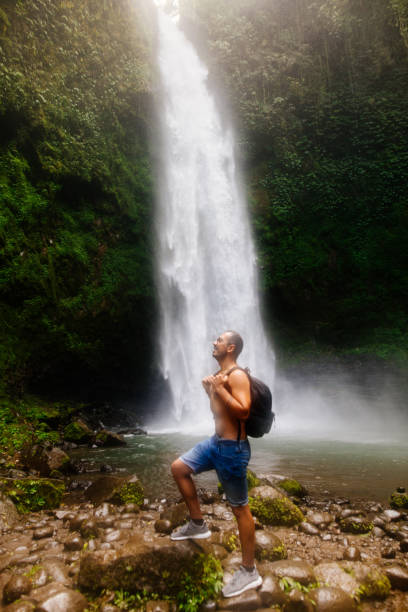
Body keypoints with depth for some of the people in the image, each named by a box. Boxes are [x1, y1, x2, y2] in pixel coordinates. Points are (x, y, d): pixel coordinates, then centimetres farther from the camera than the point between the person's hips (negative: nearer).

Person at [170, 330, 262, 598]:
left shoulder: (237, 375, -18)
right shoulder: (220, 374, 10)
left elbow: (243, 411, -29)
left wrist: (219, 389, -27)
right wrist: (209, 390, 8)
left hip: (233, 448, -10)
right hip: (216, 442, 10)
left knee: (240, 508, 2)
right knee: (179, 468, 15)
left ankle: (250, 572, 19)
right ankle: (198, 524, 28)